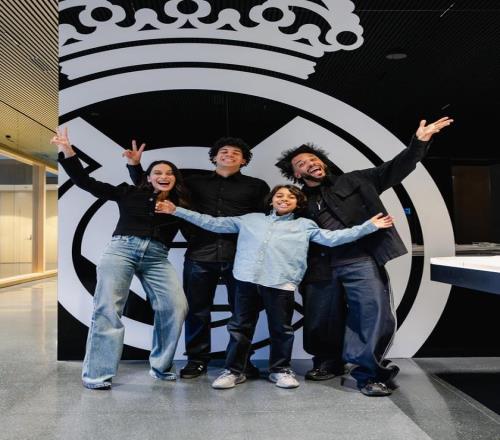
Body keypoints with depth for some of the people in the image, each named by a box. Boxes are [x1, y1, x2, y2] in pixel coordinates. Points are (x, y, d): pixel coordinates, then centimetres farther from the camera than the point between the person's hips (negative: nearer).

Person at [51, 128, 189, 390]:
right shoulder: (130, 193, 8)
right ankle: (97, 373, 2)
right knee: (107, 308, -8)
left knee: (176, 307, -14)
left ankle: (161, 366, 4)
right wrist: (67, 152, -2)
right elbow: (85, 182, 6)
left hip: (157, 257, 2)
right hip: (121, 249, -1)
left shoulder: (180, 204, 13)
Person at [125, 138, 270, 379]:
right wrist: (135, 166, 10)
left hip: (240, 257, -1)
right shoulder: (196, 182, 17)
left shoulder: (256, 186, 13)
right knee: (197, 310, 5)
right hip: (200, 256, 1)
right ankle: (197, 360, 21)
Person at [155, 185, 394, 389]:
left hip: (281, 283, -1)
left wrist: (369, 226, -2)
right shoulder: (250, 219, 16)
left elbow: (332, 238, 6)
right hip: (248, 279, 1)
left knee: (281, 329, 6)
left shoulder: (305, 225, 15)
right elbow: (213, 223, 16)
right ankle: (233, 370, 22)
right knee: (240, 327, 7)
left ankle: (280, 370, 26)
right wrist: (176, 211, 13)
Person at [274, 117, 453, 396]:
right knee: (322, 320, 9)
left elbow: (393, 170, 8)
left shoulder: (353, 181, 13)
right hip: (322, 267, 2)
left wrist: (419, 143, -4)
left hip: (361, 260, -2)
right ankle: (329, 362, 34)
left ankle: (368, 371, 3)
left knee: (376, 314, -13)